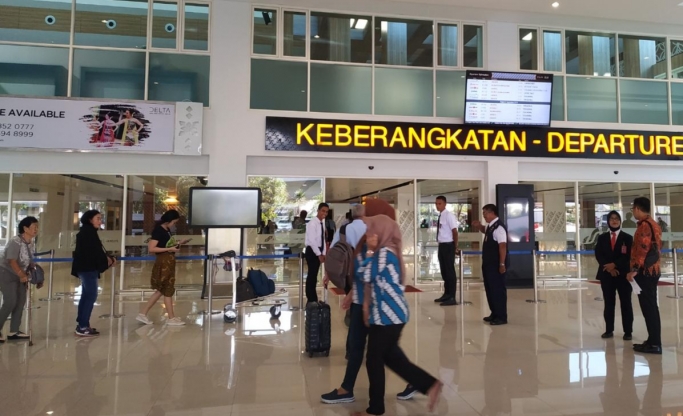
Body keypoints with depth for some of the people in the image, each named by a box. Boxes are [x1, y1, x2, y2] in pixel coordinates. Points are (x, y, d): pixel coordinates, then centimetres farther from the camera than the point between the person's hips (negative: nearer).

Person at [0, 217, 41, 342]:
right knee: (10, 302, -13)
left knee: (21, 302, 4)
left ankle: (13, 332, 11)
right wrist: (22, 275, -33)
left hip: (20, 276, 8)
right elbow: (12, 262, -26)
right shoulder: (15, 242, -21)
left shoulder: (32, 244, 3)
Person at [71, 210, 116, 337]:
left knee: (86, 295, 15)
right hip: (88, 268, -11)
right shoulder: (89, 232, -15)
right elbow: (94, 252, -20)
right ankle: (82, 327, -3)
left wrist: (107, 258, 2)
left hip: (86, 268, 11)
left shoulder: (86, 232, 17)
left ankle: (81, 324, 22)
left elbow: (94, 251, 13)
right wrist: (107, 260, -8)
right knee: (91, 296, -7)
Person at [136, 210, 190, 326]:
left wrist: (178, 243, 8)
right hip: (163, 262, -9)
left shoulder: (167, 230, 10)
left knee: (161, 290, 14)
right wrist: (169, 249, -22)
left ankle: (143, 314, 21)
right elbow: (151, 248, -22)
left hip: (169, 261, 9)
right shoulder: (158, 230, -16)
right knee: (168, 289, 1)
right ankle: (171, 318, 12)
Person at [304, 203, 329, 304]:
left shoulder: (322, 223, 10)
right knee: (312, 276, -7)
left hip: (318, 251, 8)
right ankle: (312, 301, -2)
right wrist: (319, 254, -18)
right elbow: (312, 241, -20)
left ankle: (312, 300, 20)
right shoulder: (312, 223, -15)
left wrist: (323, 253, 6)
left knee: (313, 276, 13)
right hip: (312, 251, -8)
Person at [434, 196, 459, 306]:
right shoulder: (440, 216, 11)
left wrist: (455, 247, -12)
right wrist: (441, 245, 13)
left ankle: (452, 298, 4)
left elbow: (455, 231, -16)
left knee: (450, 271, -3)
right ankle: (447, 294, 28)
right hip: (441, 246, 9)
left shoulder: (449, 215, -14)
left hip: (448, 246, -9)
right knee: (444, 271, 16)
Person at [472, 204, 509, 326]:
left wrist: (502, 264, -26)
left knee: (498, 290, -1)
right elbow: (485, 230, 35)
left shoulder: (499, 227, -19)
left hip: (496, 265, -10)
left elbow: (502, 246, -24)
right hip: (489, 263, 10)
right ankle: (495, 314, 27)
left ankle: (501, 317, 8)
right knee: (490, 289, 16)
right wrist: (479, 226, 14)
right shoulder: (490, 226, 10)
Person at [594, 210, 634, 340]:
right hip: (606, 274, 2)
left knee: (626, 304, 2)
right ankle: (609, 330, 13)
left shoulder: (627, 238, 4)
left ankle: (628, 332, 10)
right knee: (608, 303, 6)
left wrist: (615, 264, -16)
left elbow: (629, 256, -6)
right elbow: (598, 255, 0)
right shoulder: (602, 238, 10)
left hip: (623, 274, -2)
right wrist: (608, 267, -13)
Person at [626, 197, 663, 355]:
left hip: (645, 271, -10)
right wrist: (630, 251, 24)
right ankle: (653, 340, 21)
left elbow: (643, 249, -22)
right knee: (651, 306, 14)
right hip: (653, 270, 10)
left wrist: (634, 269, -22)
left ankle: (654, 344, 0)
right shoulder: (653, 224, 15)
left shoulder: (644, 225, -16)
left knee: (648, 307, -5)